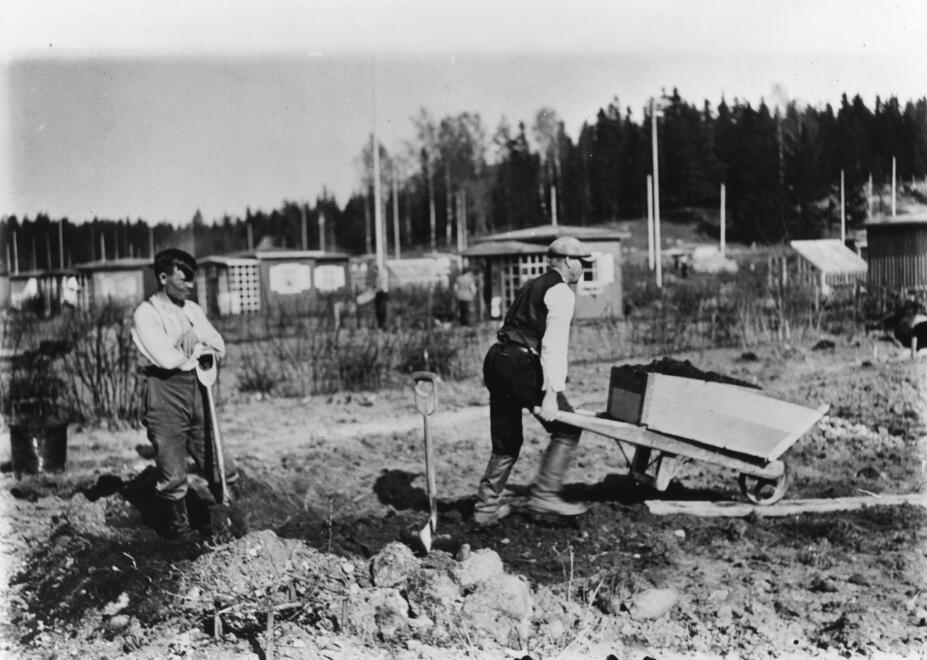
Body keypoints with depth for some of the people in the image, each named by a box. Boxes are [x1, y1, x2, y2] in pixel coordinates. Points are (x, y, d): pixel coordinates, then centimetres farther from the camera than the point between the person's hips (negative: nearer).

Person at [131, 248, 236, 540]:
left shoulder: (192, 309, 13)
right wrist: (199, 351, -3)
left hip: (196, 390, 6)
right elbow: (166, 358, -20)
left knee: (223, 470, 6)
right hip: (164, 394, -6)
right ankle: (177, 530, 21)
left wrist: (196, 334, -11)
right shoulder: (146, 314, -7)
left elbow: (220, 348, 7)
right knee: (173, 476, 0)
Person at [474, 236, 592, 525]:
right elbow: (553, 345, -15)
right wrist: (551, 393, -21)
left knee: (506, 440, 17)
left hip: (496, 359, 9)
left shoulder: (532, 286, 24)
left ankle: (487, 506, 21)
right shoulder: (561, 292, -3)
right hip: (521, 364, -9)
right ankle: (544, 495, -1)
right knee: (566, 428, 2)